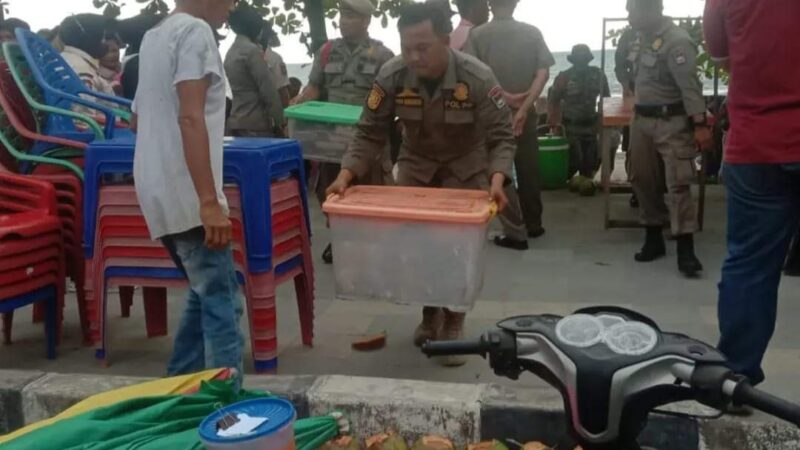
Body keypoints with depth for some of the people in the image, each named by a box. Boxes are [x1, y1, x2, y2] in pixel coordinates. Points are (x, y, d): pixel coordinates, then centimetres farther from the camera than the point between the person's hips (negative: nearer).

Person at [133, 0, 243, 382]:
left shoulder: (154, 36, 18)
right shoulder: (196, 31, -10)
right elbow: (191, 119, -21)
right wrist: (210, 202, -25)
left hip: (157, 191, 9)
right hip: (184, 195, -9)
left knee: (206, 295, 19)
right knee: (222, 303, -6)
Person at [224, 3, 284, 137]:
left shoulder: (231, 52, 16)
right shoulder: (252, 50, -11)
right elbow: (269, 90, -13)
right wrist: (279, 122, -9)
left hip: (236, 123, 9)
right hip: (255, 124, -9)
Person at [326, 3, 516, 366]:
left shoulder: (477, 78, -28)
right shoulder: (391, 76, -22)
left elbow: (501, 137, -23)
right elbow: (370, 133, -15)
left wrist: (497, 180, -40)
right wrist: (346, 175, -28)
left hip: (466, 166, -2)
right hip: (416, 163, 3)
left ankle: (453, 326, 11)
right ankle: (430, 313, 26)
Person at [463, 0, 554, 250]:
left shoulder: (477, 35, -5)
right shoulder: (533, 33, 2)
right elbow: (543, 73, -6)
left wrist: (504, 97, -12)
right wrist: (524, 107, -12)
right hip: (526, 112, 3)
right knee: (528, 170, 15)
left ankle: (516, 233, 3)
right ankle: (533, 225, 27)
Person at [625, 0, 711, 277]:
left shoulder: (676, 41, -18)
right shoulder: (643, 36, 7)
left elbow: (690, 86, -22)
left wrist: (700, 125, -25)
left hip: (672, 122, -8)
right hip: (642, 119, 8)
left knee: (678, 184, -9)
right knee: (643, 181, 11)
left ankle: (685, 250, -6)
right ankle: (654, 239, 23)